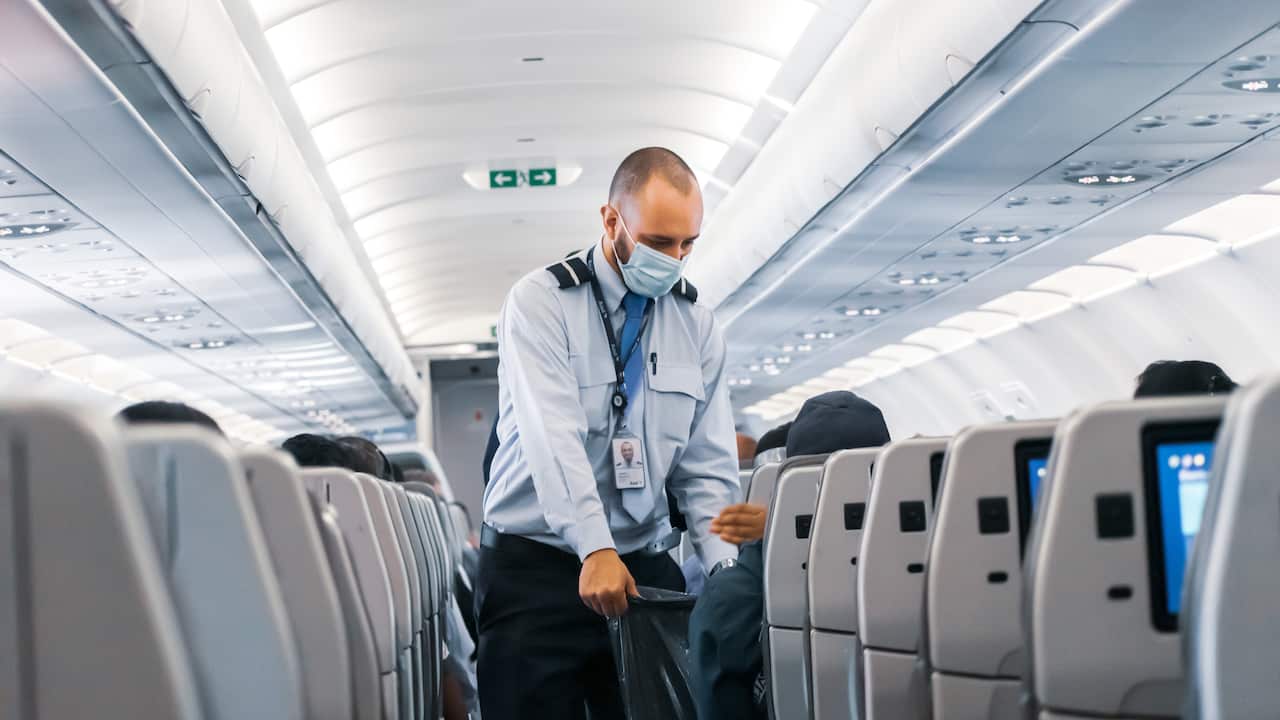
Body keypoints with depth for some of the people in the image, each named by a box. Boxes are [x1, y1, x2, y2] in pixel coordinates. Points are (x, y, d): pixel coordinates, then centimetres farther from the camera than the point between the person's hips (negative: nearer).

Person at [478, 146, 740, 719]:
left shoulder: (697, 324, 7)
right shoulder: (539, 303, -6)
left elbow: (708, 465, 5)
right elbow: (553, 436, -20)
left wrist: (725, 569, -10)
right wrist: (595, 551, -31)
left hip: (645, 565, 4)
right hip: (537, 566, -3)